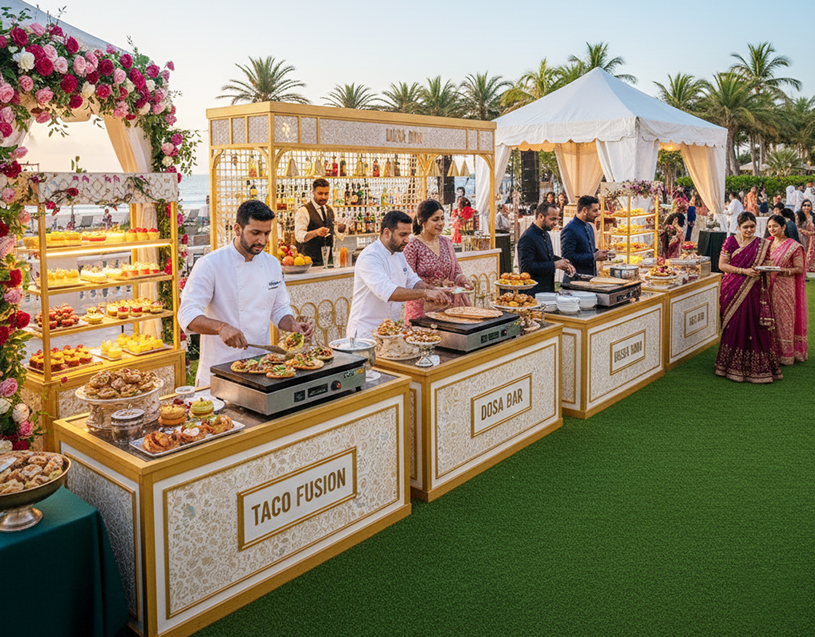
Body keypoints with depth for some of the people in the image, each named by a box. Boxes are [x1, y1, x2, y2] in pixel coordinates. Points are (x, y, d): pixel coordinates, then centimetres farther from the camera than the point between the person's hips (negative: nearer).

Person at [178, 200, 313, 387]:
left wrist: (293, 325, -4)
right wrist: (221, 327, -33)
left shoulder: (272, 264, 8)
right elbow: (188, 315, -16)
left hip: (262, 364, 4)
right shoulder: (210, 265, -10)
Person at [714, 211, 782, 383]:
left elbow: (766, 264, 13)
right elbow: (722, 265, -4)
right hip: (733, 289, -2)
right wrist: (744, 271, -15)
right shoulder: (730, 241, -1)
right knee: (734, 326, 1)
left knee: (753, 326, -1)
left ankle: (754, 365, 10)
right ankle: (732, 365, 13)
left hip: (753, 290, 2)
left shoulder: (762, 245, 7)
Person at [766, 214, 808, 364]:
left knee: (784, 318, -1)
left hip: (785, 287, -5)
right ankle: (772, 351, 15)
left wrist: (784, 270, -25)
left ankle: (785, 355, 8)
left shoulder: (793, 246, -6)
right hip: (769, 287, 5)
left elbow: (800, 269, -8)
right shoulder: (768, 244, 11)